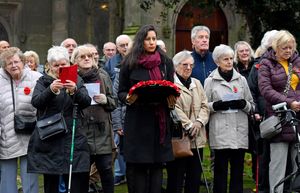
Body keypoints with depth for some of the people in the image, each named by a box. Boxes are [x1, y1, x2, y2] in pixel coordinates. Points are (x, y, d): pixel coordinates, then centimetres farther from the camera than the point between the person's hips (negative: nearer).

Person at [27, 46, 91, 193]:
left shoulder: (77, 81, 12)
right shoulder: (43, 81, 8)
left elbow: (86, 102, -4)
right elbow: (35, 102, -10)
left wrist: (75, 91, -25)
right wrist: (50, 90, -29)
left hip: (73, 137, 1)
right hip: (49, 139, 0)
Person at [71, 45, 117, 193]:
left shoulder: (104, 77, 9)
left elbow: (113, 103, 13)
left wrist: (105, 100, -6)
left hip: (102, 132, 2)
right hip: (80, 133, -2)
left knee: (106, 170, 3)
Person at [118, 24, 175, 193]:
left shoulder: (166, 62, 9)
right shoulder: (130, 63, 3)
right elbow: (121, 92, 6)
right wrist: (128, 98, -15)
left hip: (160, 120, 2)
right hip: (138, 120, -2)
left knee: (157, 164, 3)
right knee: (138, 165, -2)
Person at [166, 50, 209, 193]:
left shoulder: (196, 83, 19)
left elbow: (205, 106, 12)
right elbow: (173, 108, -14)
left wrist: (199, 122, -6)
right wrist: (189, 125, -15)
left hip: (197, 139, 7)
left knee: (195, 180, 9)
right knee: (176, 181, -1)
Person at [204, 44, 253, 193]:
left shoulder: (241, 79, 16)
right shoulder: (210, 81, 7)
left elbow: (251, 105, 16)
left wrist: (243, 104, -5)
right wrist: (217, 105, -13)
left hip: (240, 132, 3)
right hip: (220, 132, -3)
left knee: (238, 170, 3)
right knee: (220, 170, -3)